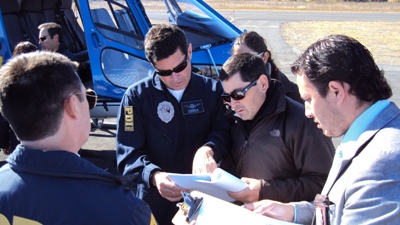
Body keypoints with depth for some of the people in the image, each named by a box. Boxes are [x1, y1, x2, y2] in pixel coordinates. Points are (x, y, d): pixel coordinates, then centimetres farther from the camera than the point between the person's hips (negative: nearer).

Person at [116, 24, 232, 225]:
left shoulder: (212, 89, 0)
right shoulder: (136, 96, -7)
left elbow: (224, 131, -7)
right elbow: (128, 153, -11)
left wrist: (208, 150, -30)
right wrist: (154, 176, -30)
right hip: (156, 202, -1)